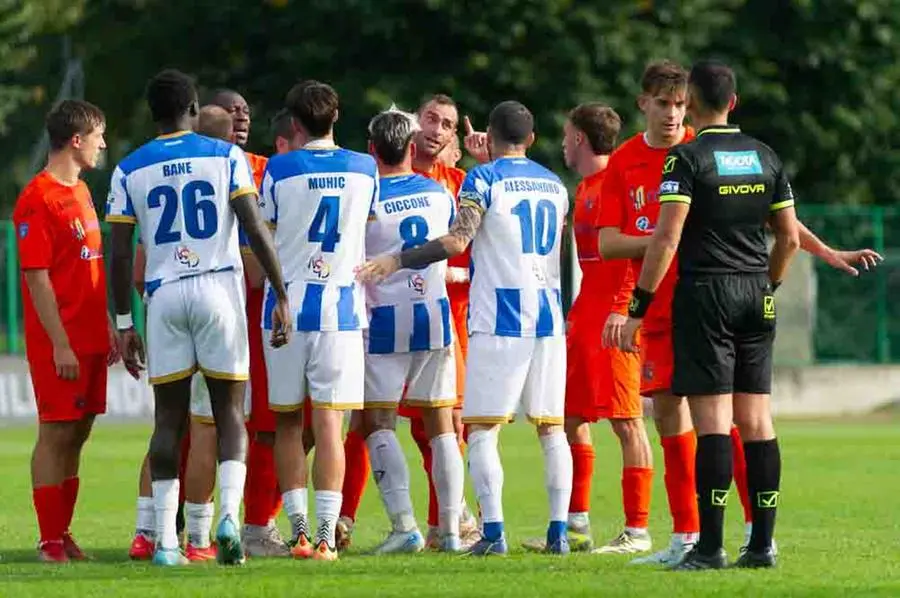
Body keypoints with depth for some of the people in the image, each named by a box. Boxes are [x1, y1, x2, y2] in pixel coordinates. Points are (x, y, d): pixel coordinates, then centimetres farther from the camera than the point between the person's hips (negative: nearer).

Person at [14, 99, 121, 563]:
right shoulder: (38, 199, -12)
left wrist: (108, 328, 18)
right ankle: (50, 542, -2)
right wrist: (60, 344, -18)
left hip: (90, 338, 8)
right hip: (61, 343, -8)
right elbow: (36, 278, -15)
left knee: (77, 434, 10)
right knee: (56, 434, -5)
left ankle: (62, 534, 15)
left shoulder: (80, 192, 16)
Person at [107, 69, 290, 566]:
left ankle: (165, 539, 1)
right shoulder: (226, 156, 2)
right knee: (229, 412, 6)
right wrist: (282, 297, -2)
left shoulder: (130, 170, 5)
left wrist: (124, 324, 10)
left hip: (164, 296, 1)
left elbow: (120, 255, 3)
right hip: (219, 288, -1)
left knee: (169, 417, 6)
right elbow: (256, 231, -6)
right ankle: (228, 515, -15)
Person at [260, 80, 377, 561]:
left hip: (286, 307, -1)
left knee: (287, 423, 9)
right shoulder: (364, 170, 3)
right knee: (329, 424, -1)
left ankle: (298, 530, 6)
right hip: (340, 310, 1)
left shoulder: (278, 170, -4)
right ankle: (326, 535, -7)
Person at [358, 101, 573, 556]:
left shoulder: (483, 180, -4)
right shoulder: (554, 185, 15)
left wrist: (397, 261, -13)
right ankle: (558, 531, 3)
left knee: (482, 428, -3)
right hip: (548, 315, 5)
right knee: (551, 427, 8)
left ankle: (494, 531, -13)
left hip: (498, 318, -5)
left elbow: (457, 240, -15)